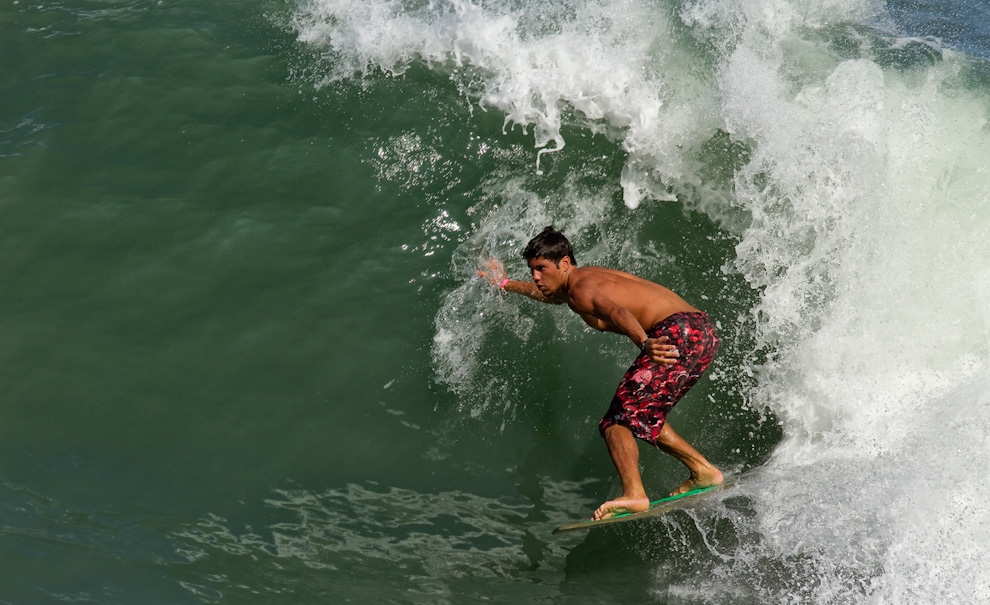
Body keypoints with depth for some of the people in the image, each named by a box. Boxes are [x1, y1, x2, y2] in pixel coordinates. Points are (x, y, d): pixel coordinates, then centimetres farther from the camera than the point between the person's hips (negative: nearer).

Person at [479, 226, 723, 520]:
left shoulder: (581, 289, -7)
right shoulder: (582, 279, 23)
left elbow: (616, 312, -29)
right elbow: (552, 295, 47)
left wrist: (643, 343, -48)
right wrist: (506, 284, 60)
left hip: (678, 333, -10)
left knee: (620, 419, -14)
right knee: (644, 419, 20)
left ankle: (634, 494, -31)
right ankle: (703, 470, 18)